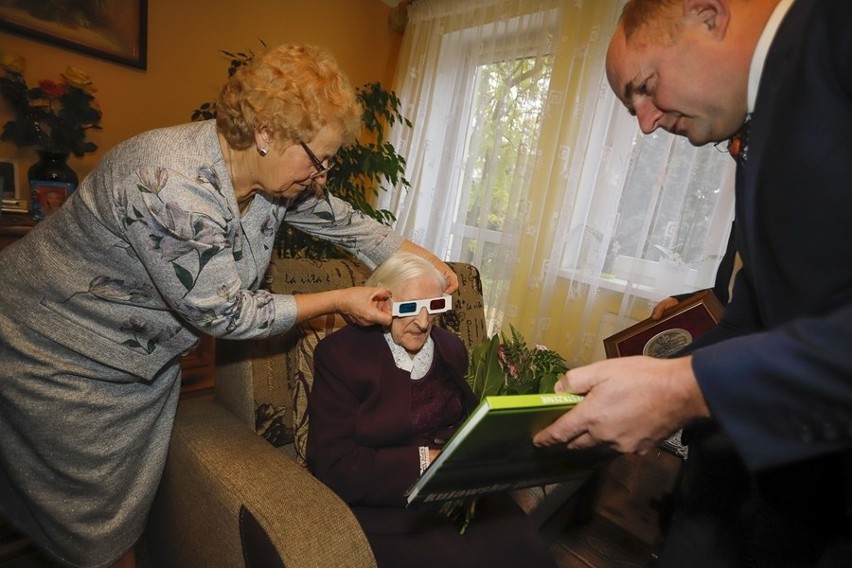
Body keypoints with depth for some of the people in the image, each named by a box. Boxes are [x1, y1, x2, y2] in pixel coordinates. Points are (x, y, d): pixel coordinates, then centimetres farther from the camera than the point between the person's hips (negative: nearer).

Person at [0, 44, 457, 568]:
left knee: (134, 498, 18)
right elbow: (224, 314, -28)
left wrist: (425, 260, -2)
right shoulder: (174, 186, -36)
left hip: (144, 361, 6)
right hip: (61, 354, -6)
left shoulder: (271, 170, -11)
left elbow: (344, 221, 1)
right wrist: (339, 302, -21)